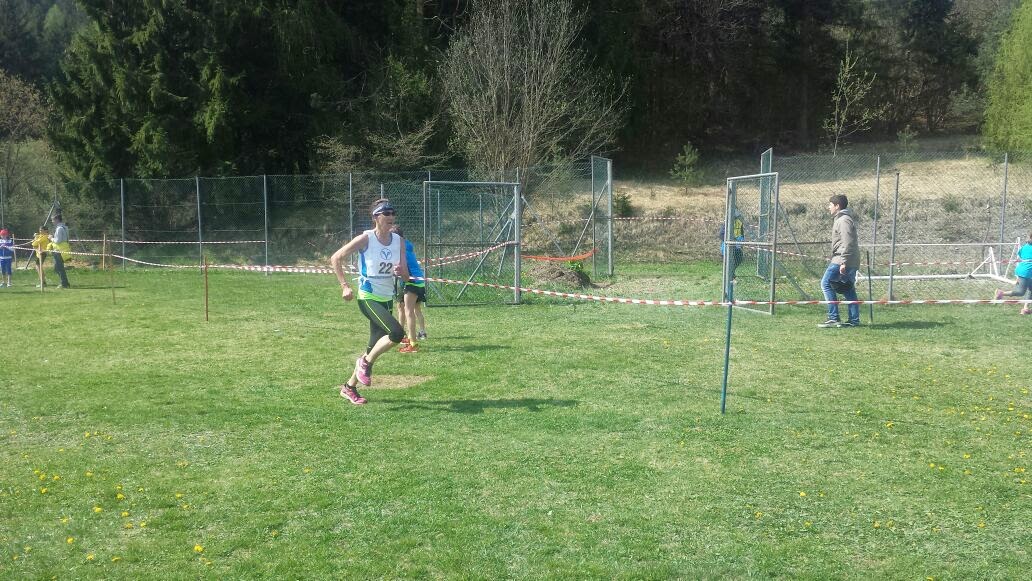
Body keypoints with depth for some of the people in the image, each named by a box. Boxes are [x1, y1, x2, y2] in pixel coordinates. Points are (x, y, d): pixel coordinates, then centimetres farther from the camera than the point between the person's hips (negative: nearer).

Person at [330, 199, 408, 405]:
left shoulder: (398, 241, 4)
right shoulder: (366, 239, -11)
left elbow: (406, 275, 4)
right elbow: (335, 259, -6)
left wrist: (400, 271, -19)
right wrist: (345, 286, -13)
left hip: (387, 299, 6)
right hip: (368, 297, -6)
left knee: (375, 346, 9)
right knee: (396, 333, -25)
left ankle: (349, 387, 27)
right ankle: (366, 363, -1)